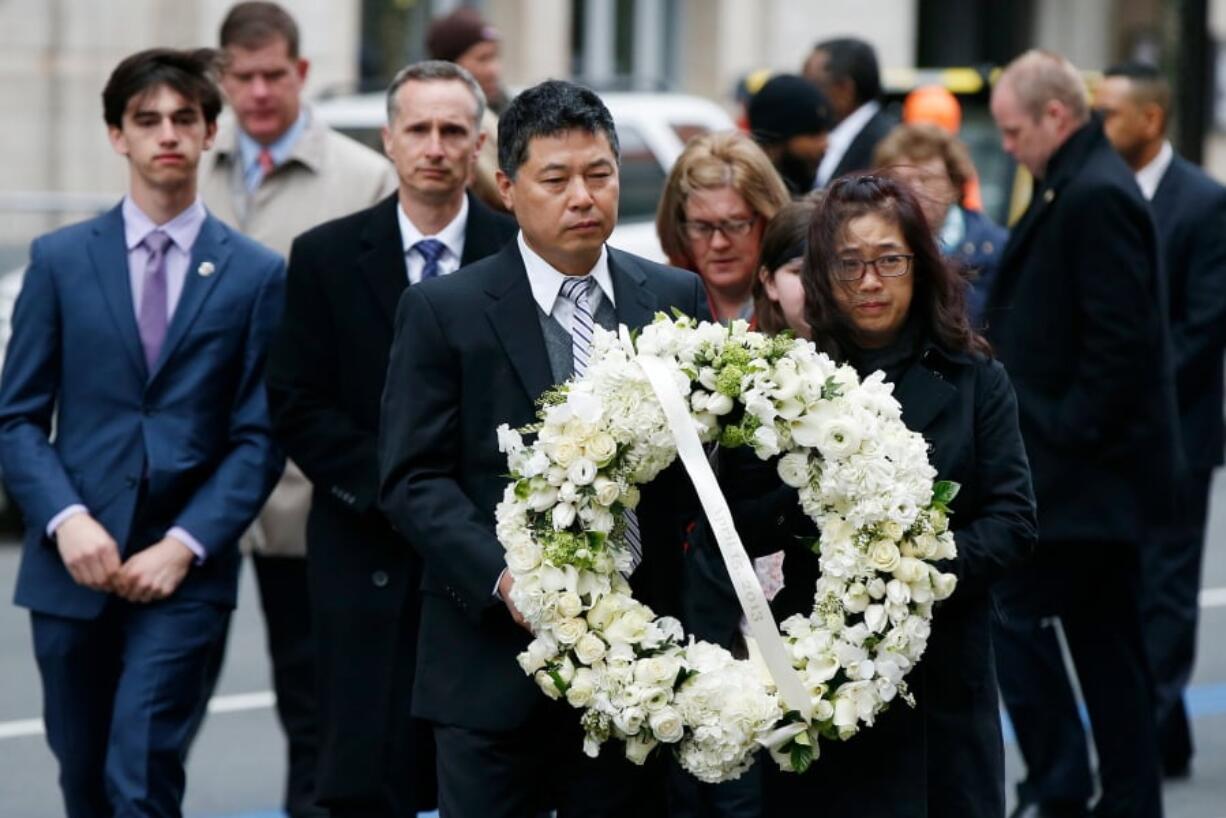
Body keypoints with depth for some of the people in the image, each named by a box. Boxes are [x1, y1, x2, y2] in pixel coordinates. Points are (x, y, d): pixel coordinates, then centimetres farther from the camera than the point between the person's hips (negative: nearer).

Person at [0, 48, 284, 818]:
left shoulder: (257, 275, 2)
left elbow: (260, 438, 0)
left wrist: (186, 546, -11)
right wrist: (66, 519, -12)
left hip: (186, 571, -2)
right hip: (72, 570, 2)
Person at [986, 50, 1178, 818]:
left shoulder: (1097, 197, -16)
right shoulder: (1079, 186, 15)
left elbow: (1119, 339, -21)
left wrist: (1067, 438, -18)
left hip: (1085, 469, -10)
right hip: (1094, 466, 10)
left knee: (1018, 616, -9)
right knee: (1104, 634, 12)